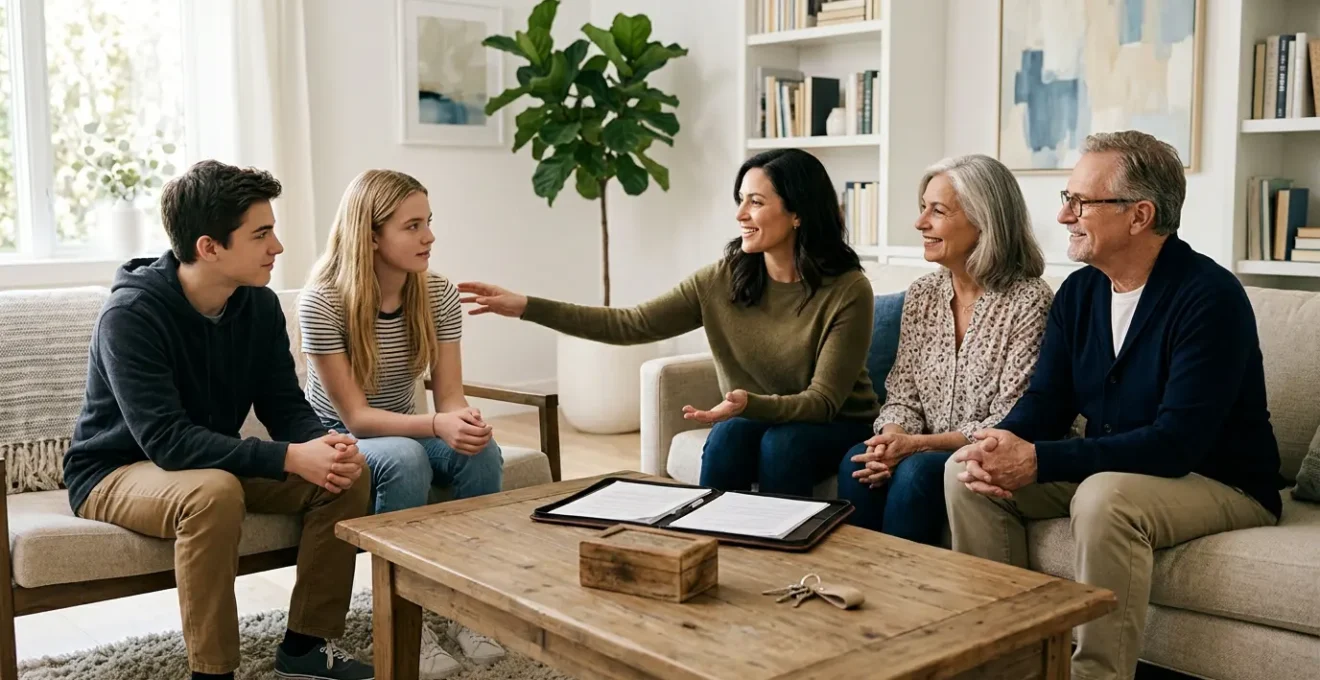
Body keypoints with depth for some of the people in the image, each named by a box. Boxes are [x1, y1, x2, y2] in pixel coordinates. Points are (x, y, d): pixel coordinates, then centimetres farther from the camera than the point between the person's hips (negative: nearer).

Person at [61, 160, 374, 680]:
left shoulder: (260, 305, -6)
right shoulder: (132, 314, -25)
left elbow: (285, 407, -4)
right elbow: (166, 440, -32)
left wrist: (325, 447, -27)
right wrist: (290, 459, -38)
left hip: (217, 462, 7)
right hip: (116, 473, -6)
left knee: (348, 475, -13)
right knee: (214, 493, -38)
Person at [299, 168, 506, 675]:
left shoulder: (439, 296, -10)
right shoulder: (323, 302, -23)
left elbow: (449, 396, -10)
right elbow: (355, 416, -24)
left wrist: (466, 420, -35)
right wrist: (436, 425, -40)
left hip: (404, 433, 4)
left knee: (481, 450, -25)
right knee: (405, 458, -35)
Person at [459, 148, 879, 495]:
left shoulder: (848, 291, -19)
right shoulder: (721, 279, -9)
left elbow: (823, 401, -22)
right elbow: (631, 325, -11)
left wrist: (750, 403, -42)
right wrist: (526, 307, -17)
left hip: (836, 427, -2)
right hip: (750, 420, 3)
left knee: (782, 442, -33)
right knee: (729, 435, -29)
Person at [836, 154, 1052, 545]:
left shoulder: (1029, 302, -12)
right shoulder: (921, 295, 7)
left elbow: (1011, 421, -14)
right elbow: (903, 394, 6)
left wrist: (919, 444, -21)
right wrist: (892, 437, -16)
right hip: (924, 453, 5)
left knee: (916, 472, -31)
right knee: (858, 462, -23)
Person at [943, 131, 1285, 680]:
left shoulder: (1209, 298, -20)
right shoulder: (1079, 292, 2)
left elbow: (1178, 441, -28)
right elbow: (1046, 402, 2)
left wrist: (1039, 461, -32)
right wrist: (995, 450, -21)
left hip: (1222, 485, -7)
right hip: (1111, 471, 7)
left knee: (1104, 497, -36)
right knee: (967, 474, -8)